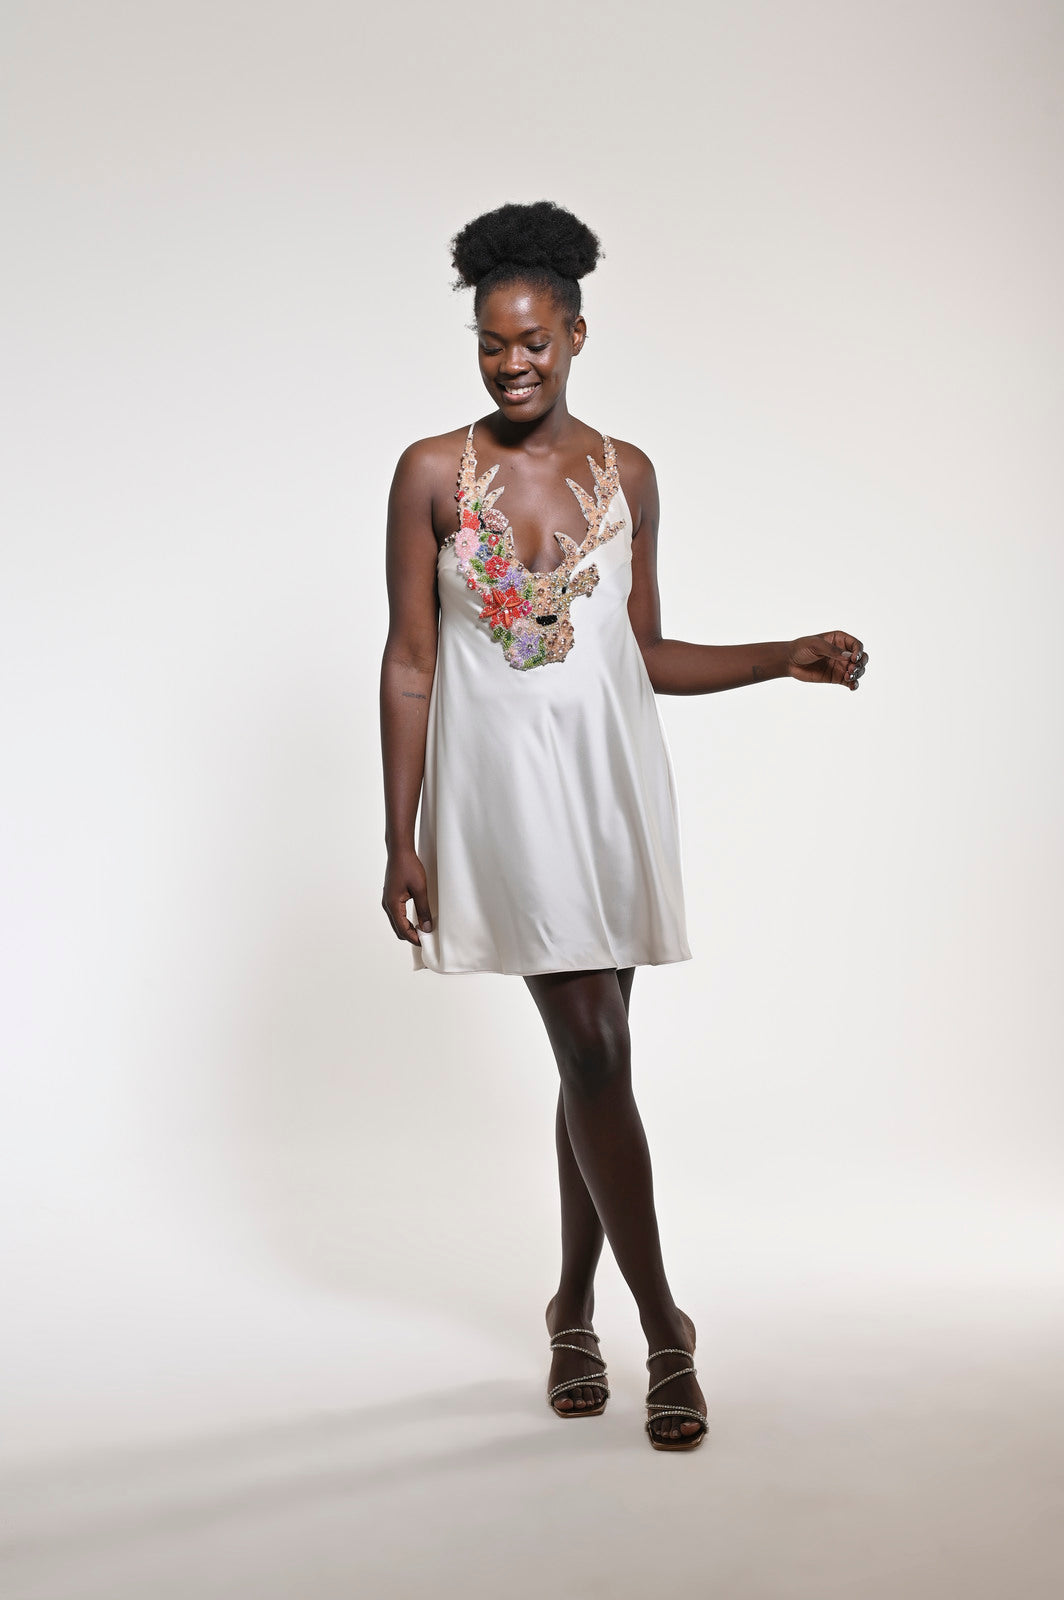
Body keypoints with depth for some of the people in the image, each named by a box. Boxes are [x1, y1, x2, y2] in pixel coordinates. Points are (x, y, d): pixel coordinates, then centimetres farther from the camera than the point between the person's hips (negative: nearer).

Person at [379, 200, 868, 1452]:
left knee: (592, 1053, 8)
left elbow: (646, 655, 12)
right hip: (504, 784, -3)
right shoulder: (433, 473, -2)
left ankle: (574, 1309, 25)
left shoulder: (626, 474, 7)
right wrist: (401, 842, -4)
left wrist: (789, 658, 0)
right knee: (592, 1050, -6)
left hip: (611, 779, 3)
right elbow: (408, 664, -2)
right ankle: (664, 1328, 6)